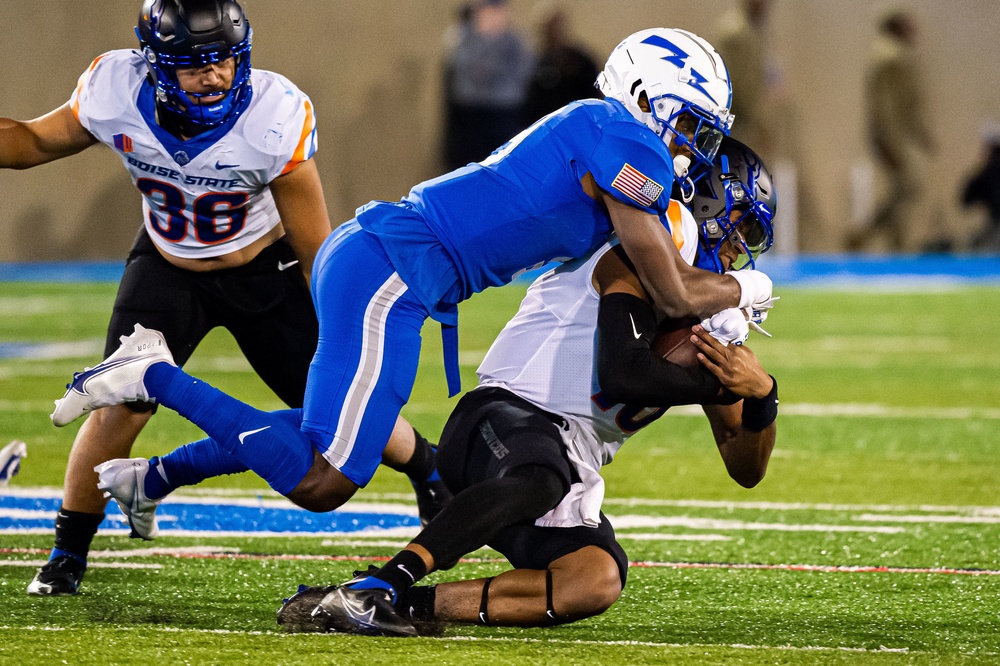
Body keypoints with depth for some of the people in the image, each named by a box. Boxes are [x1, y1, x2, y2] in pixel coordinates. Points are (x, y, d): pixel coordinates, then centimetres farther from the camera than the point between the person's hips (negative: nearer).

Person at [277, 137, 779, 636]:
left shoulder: (717, 319, 25)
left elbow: (745, 470, 22)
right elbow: (623, 374, -15)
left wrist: (761, 396, 1)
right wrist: (721, 386, -6)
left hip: (570, 467, 8)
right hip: (509, 414, -8)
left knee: (597, 583, -24)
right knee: (542, 479, -44)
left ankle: (405, 604, -28)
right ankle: (373, 588, -50)